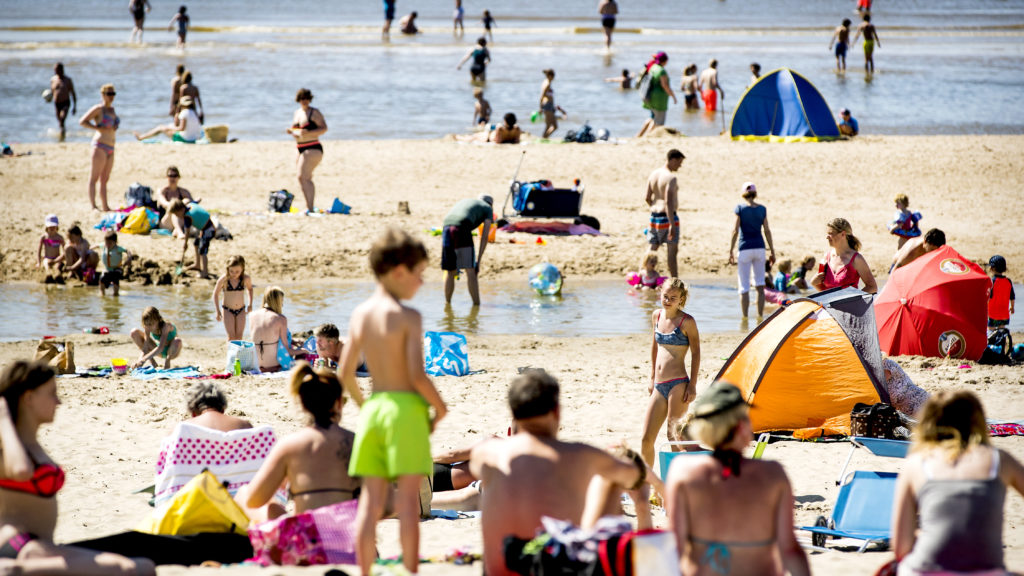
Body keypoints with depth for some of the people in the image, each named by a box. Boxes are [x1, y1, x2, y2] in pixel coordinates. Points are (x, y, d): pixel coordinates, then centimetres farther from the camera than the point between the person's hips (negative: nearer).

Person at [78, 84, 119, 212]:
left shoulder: (112, 109, 17)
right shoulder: (98, 109, -6)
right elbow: (82, 121, -11)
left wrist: (114, 128, 12)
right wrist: (99, 128, -17)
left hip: (110, 147, 9)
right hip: (100, 145, -9)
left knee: (105, 179, 11)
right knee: (94, 177, -9)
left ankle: (105, 206, 13)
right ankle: (93, 205, -12)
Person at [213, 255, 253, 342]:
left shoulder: (246, 279, -14)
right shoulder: (223, 279, -19)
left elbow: (250, 288, 10)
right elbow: (216, 294, -4)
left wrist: (250, 304, 3)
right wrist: (218, 311, -8)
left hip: (241, 311, 2)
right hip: (228, 310, -2)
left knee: (239, 337, 4)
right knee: (231, 337, -10)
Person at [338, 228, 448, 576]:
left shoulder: (360, 314, 7)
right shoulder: (408, 317, -11)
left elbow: (345, 373, 9)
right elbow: (418, 375, -16)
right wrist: (441, 410, -2)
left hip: (374, 408, 6)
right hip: (406, 409, -6)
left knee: (371, 499, 7)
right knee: (408, 499, -4)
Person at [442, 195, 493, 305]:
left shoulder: (463, 201, 39)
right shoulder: (488, 208, 23)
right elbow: (484, 236, 12)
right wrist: (478, 260, 12)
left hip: (446, 228, 5)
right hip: (462, 229, -5)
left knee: (450, 271, 15)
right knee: (470, 271, 1)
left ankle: (447, 304, 19)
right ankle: (476, 304, 0)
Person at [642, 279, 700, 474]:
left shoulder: (686, 321, -6)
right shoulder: (656, 316, 12)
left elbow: (695, 353, -4)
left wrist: (692, 385, -10)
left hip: (678, 384, -6)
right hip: (659, 386, 6)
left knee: (674, 435, -10)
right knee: (646, 438, 5)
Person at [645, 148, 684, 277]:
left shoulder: (653, 174, 9)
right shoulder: (671, 178, -16)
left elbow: (648, 198, 12)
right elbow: (668, 202, -24)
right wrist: (672, 225, -26)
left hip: (654, 216, 8)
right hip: (667, 217, -8)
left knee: (652, 249, 13)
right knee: (672, 250, -2)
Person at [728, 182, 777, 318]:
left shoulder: (740, 208, -6)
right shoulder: (762, 209, 3)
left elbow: (735, 231, -8)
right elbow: (767, 231, 5)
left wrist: (731, 251, -3)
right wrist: (772, 251, 12)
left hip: (745, 248, -3)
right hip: (759, 248, 3)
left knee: (744, 287, 1)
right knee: (760, 285, 10)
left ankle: (745, 317, 0)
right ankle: (760, 315, 8)